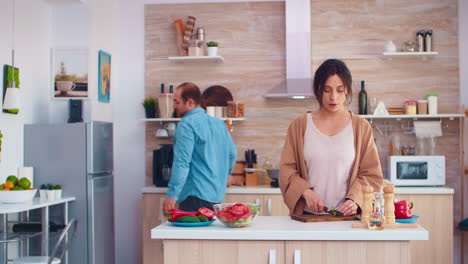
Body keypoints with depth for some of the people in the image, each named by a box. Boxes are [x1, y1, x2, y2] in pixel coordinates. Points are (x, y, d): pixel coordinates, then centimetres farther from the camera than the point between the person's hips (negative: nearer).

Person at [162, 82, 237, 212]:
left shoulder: (187, 124, -12)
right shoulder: (219, 123, 13)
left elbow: (182, 162, -19)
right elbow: (232, 154, 21)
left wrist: (172, 195, -21)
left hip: (196, 196, -8)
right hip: (217, 195, 8)